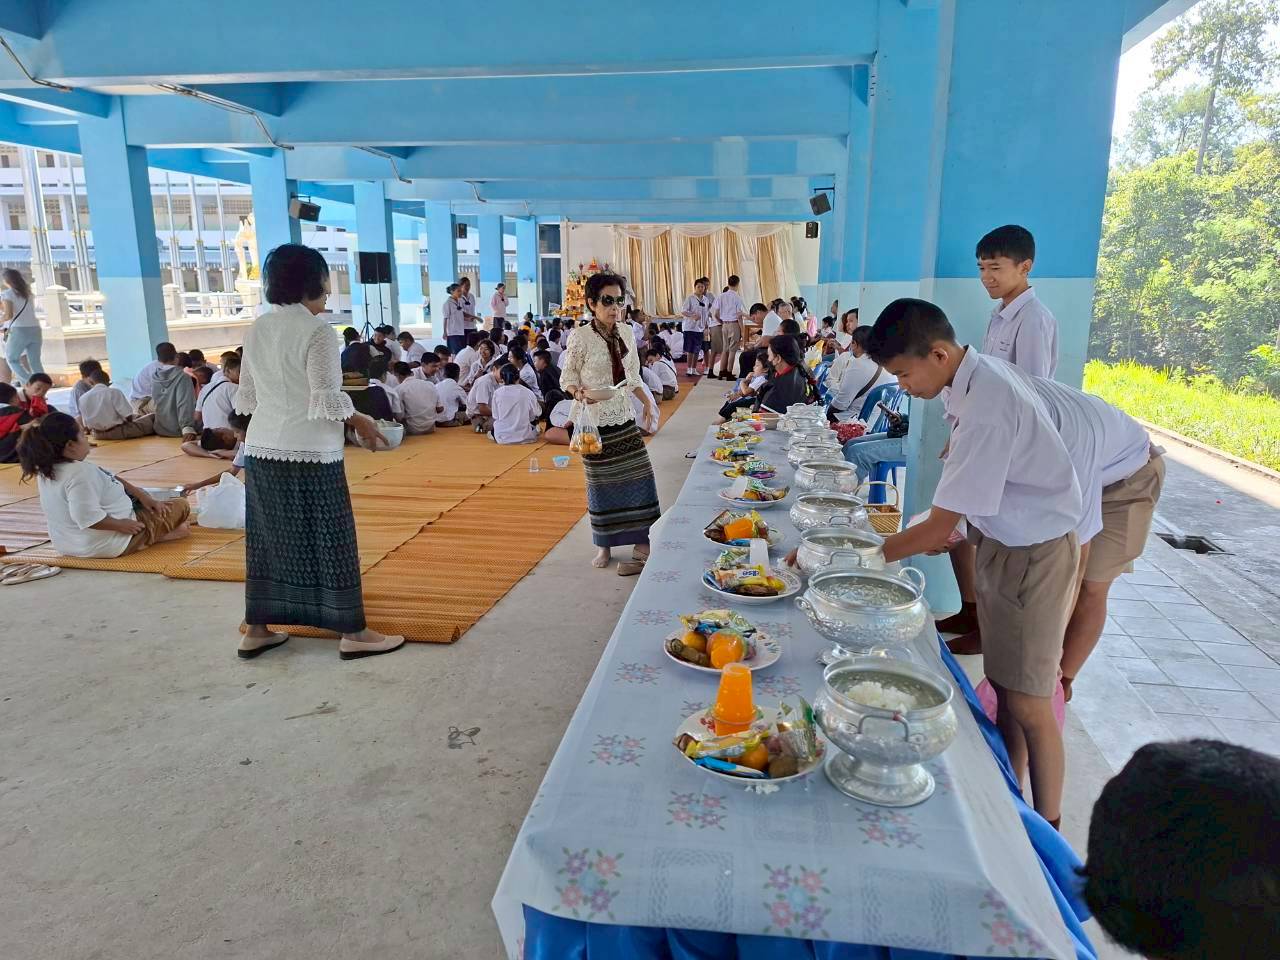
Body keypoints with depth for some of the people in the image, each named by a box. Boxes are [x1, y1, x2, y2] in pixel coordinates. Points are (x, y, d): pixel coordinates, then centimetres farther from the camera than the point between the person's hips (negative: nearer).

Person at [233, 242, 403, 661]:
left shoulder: (257, 329, 8)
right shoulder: (317, 331, -14)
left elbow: (246, 396, 11)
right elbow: (328, 401, -18)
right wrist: (361, 422, -2)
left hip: (262, 447, 7)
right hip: (310, 451, -7)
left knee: (268, 536, 15)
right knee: (330, 539, 2)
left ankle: (256, 630, 24)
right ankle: (353, 633, 11)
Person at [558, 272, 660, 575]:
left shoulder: (626, 332, 4)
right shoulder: (579, 337, -11)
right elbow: (567, 378, -5)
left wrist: (647, 399, 4)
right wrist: (579, 393, -25)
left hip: (624, 418, 4)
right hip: (595, 421, -4)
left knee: (639, 478, 0)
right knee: (601, 482, 6)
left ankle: (642, 545, 9)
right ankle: (604, 545, 23)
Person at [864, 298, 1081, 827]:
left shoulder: (986, 407, -31)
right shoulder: (977, 373, -2)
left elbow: (937, 530, -27)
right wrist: (950, 530, 4)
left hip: (1033, 555, -9)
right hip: (1004, 540, 9)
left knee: (1027, 704, 3)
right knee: (1003, 685, 17)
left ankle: (1048, 830, 20)